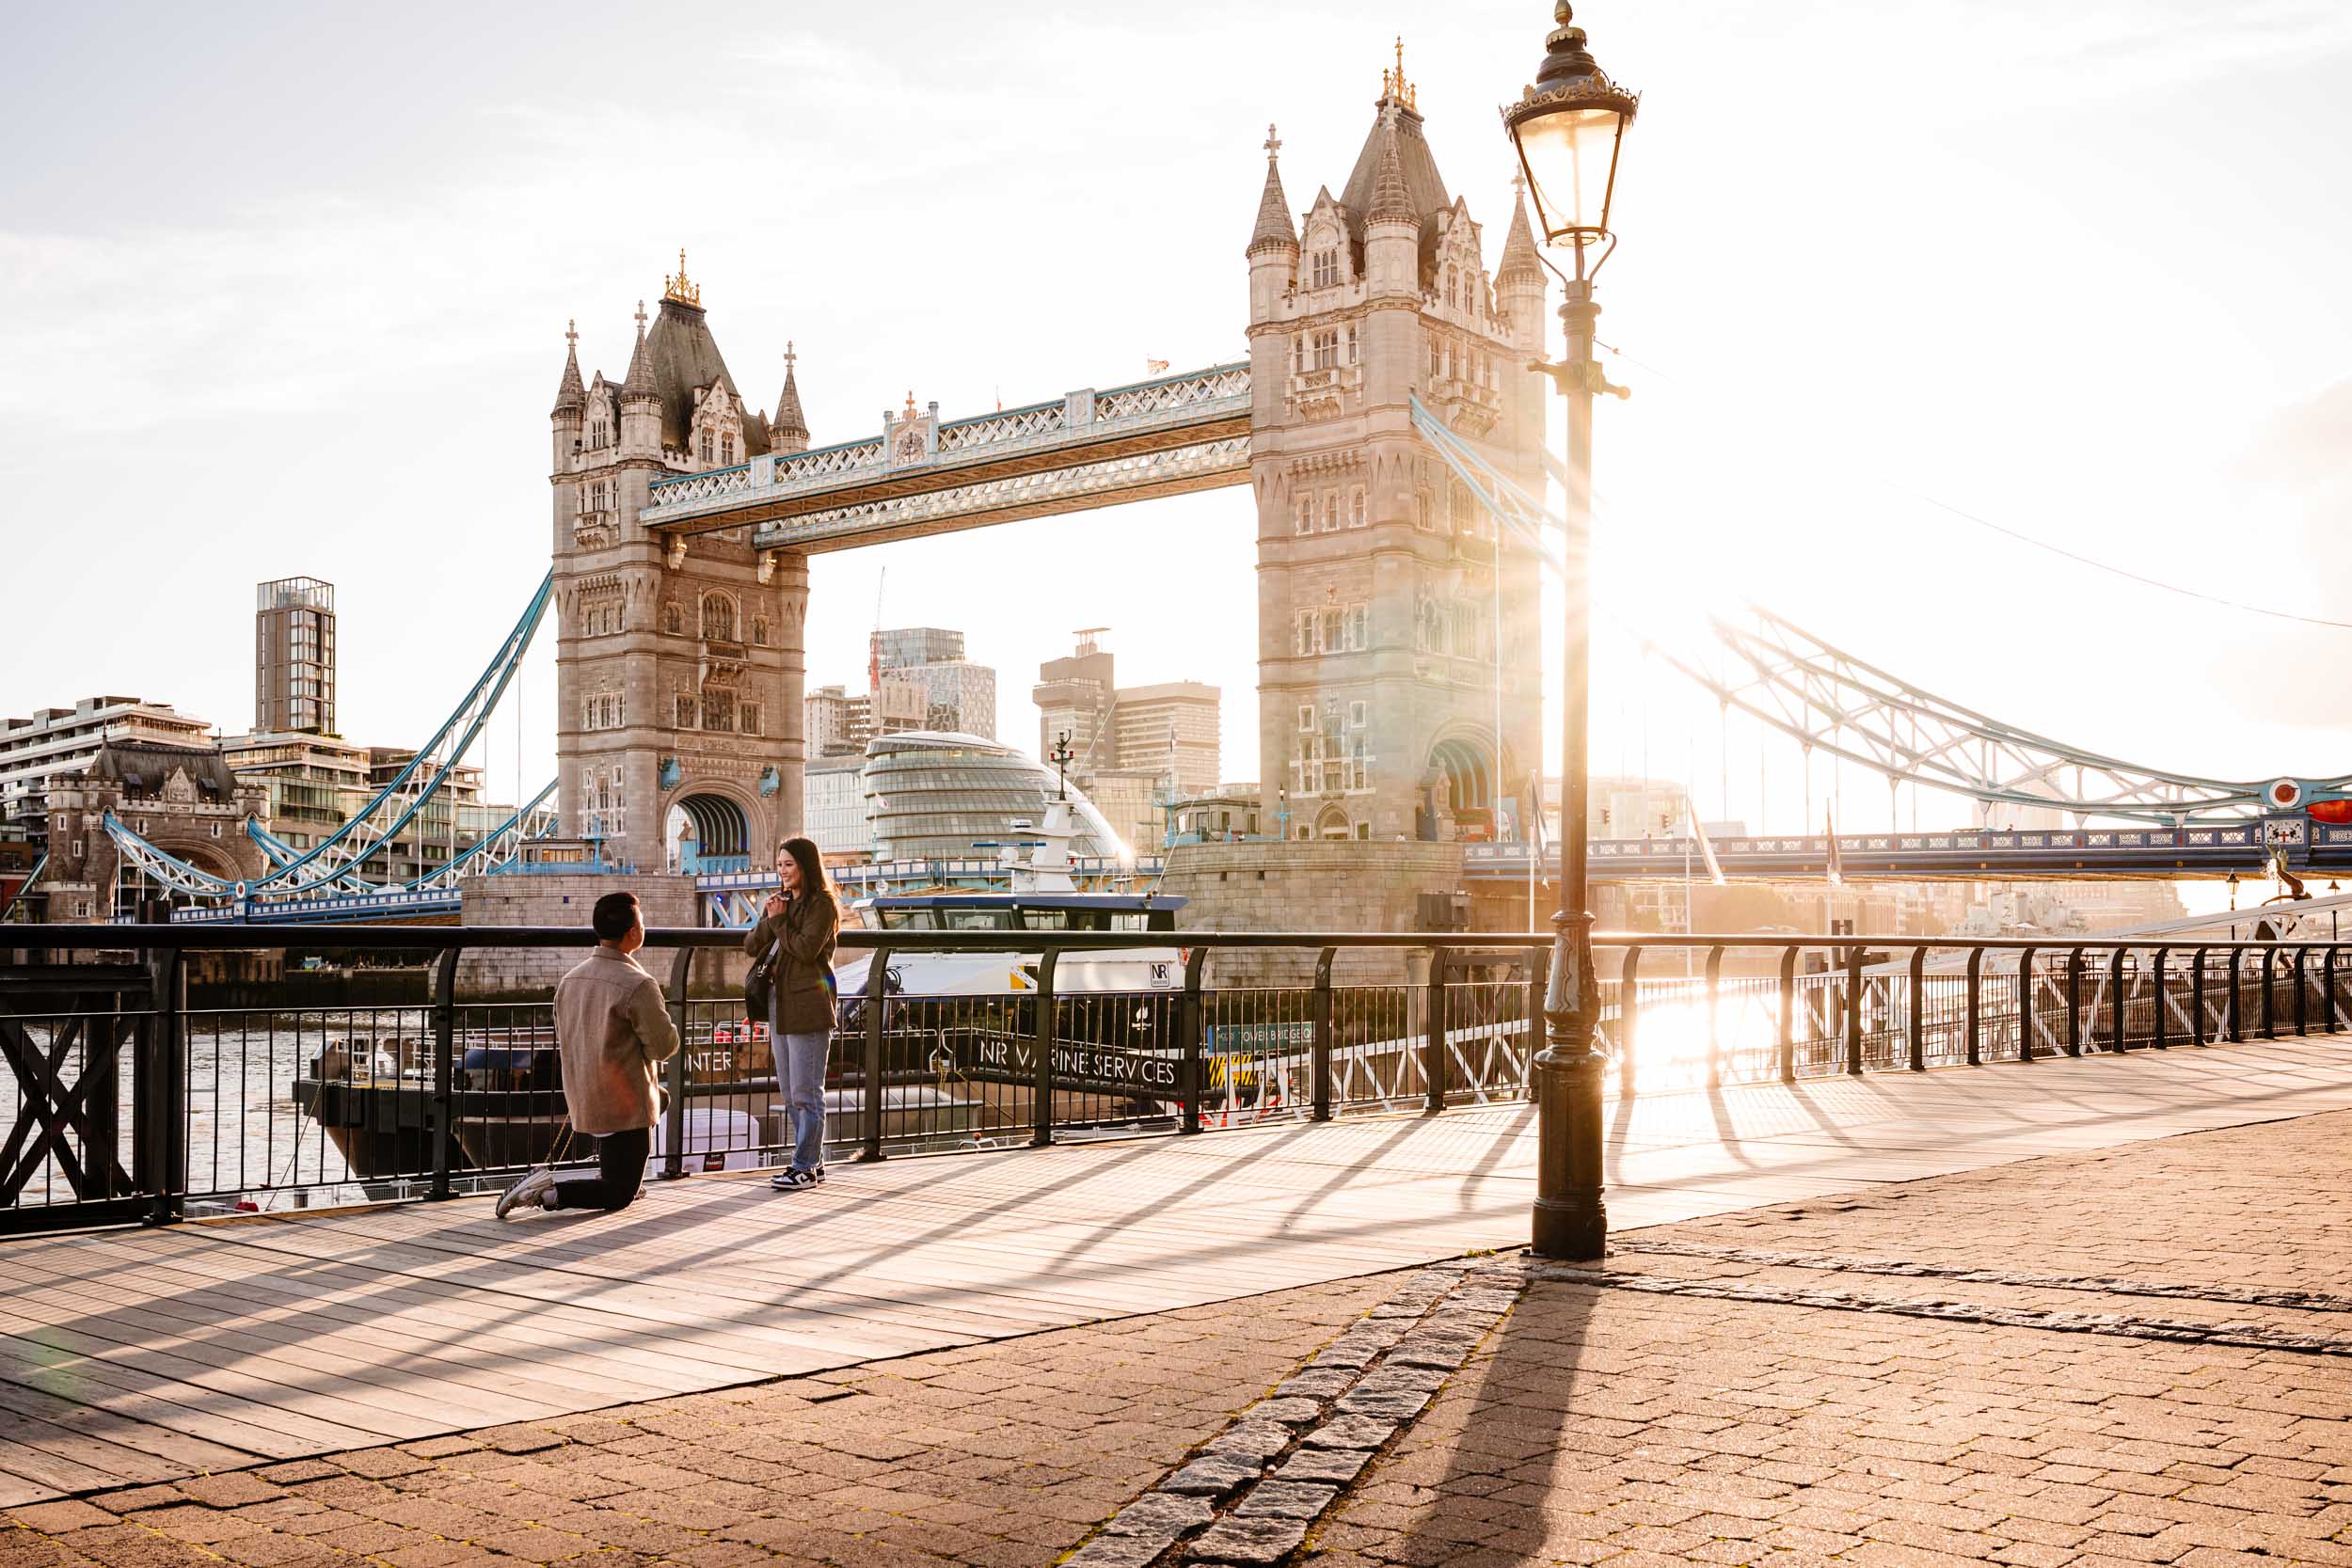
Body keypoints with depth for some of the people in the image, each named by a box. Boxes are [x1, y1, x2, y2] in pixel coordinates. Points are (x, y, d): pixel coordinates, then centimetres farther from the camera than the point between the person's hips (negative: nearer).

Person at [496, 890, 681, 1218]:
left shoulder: (569, 980, 4)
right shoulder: (638, 985, -21)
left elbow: (564, 1040, 14)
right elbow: (665, 1046, -17)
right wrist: (662, 1016, 5)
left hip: (583, 1101, 8)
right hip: (624, 1105, -8)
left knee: (659, 1095, 35)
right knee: (619, 1196, 6)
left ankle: (609, 1168, 31)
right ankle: (548, 1192, -15)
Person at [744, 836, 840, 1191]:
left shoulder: (821, 904, -7)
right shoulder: (781, 901, 16)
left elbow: (806, 949, -19)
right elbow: (751, 947, 10)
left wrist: (779, 921, -8)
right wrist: (769, 919, -6)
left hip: (808, 1007, -9)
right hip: (780, 1002, 9)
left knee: (806, 1092, -5)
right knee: (791, 1094, 12)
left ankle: (805, 1167, 0)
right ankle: (812, 1161, 20)